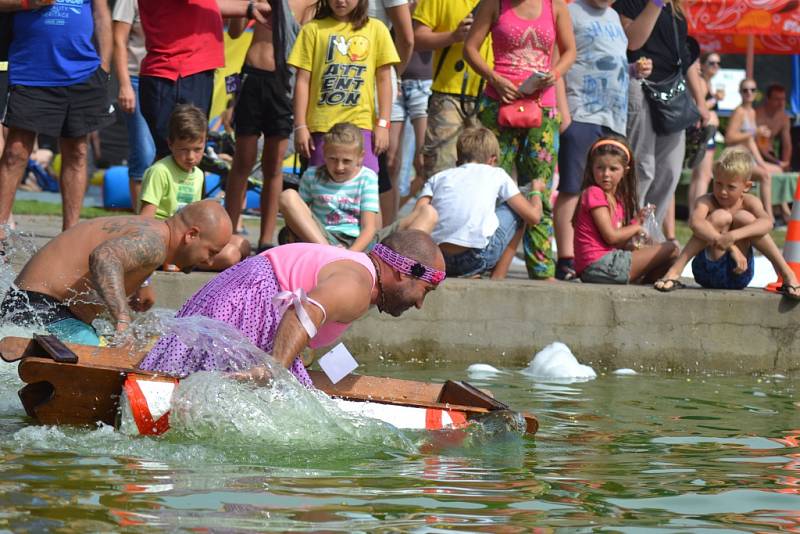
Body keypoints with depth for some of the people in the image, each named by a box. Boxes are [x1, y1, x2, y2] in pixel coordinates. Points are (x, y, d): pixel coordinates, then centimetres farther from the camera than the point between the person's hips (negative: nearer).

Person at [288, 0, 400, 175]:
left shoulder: (376, 29, 6)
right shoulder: (314, 29, 4)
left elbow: (383, 79, 7)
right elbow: (303, 80, 3)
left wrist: (383, 124, 0)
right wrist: (300, 126, -1)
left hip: (361, 124, 0)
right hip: (321, 127, 0)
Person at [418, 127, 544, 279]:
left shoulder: (438, 177, 22)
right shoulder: (496, 174, 16)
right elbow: (533, 215, 16)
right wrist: (536, 190, 39)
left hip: (437, 262, 4)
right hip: (475, 258, -4)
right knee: (516, 210, 24)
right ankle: (497, 278, 20)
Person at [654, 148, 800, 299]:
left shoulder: (750, 202, 0)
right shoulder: (707, 201, -6)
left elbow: (767, 222, -23)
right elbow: (695, 223, -30)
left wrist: (734, 236, -39)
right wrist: (730, 246, -41)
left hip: (738, 275, 2)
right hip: (709, 272, -2)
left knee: (744, 218, -17)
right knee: (720, 217, -21)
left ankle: (787, 275, -17)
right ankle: (675, 271, -28)